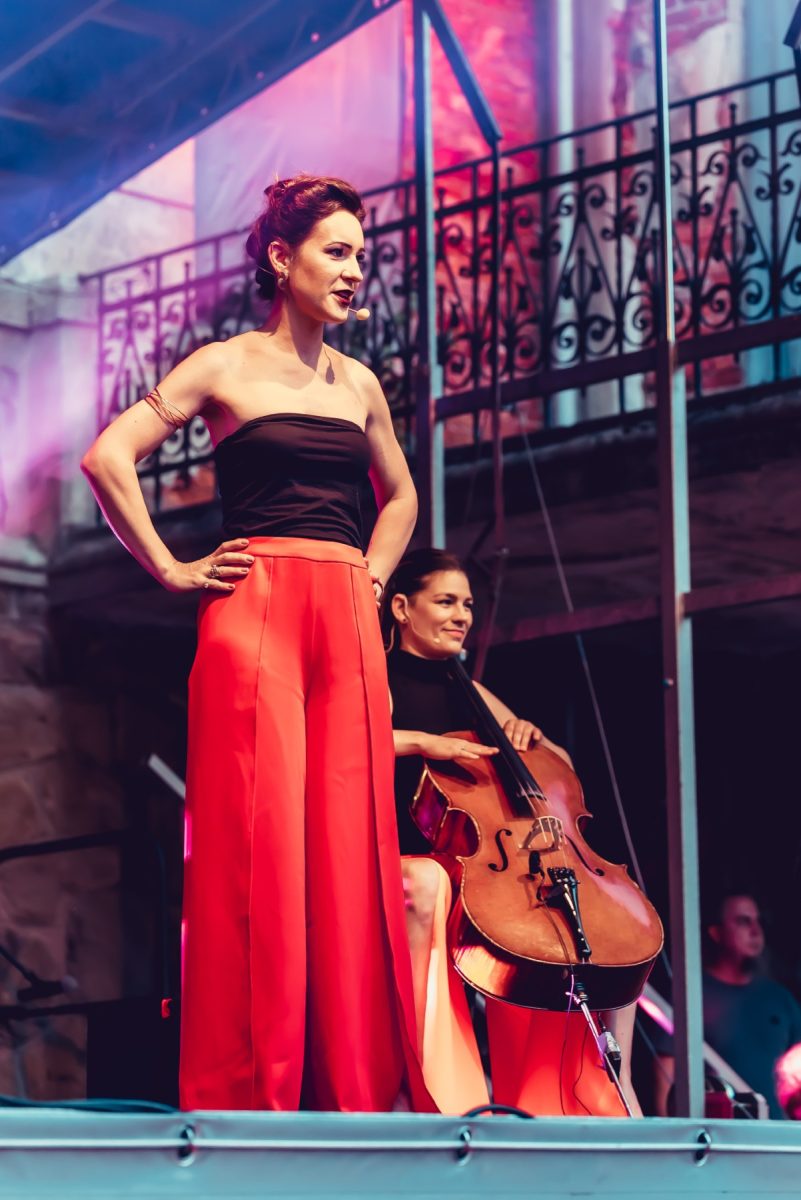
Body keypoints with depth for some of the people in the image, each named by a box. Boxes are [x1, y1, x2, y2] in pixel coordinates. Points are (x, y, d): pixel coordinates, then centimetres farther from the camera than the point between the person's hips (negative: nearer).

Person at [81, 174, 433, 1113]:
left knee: (349, 843, 0)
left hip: (346, 623, 5)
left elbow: (400, 494, 34)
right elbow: (108, 458, -5)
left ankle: (350, 1088, 2)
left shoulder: (359, 385, 18)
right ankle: (246, 1088, -7)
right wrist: (172, 571, -5)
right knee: (255, 839, -9)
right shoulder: (226, 368, 3)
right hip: (254, 613, -5)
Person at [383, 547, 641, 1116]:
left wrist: (529, 738, 8)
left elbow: (561, 768, 29)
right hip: (405, 863, -6)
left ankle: (613, 1089, -9)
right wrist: (420, 741, -23)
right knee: (427, 883, -43)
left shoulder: (469, 694, 24)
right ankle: (425, 1083, -43)